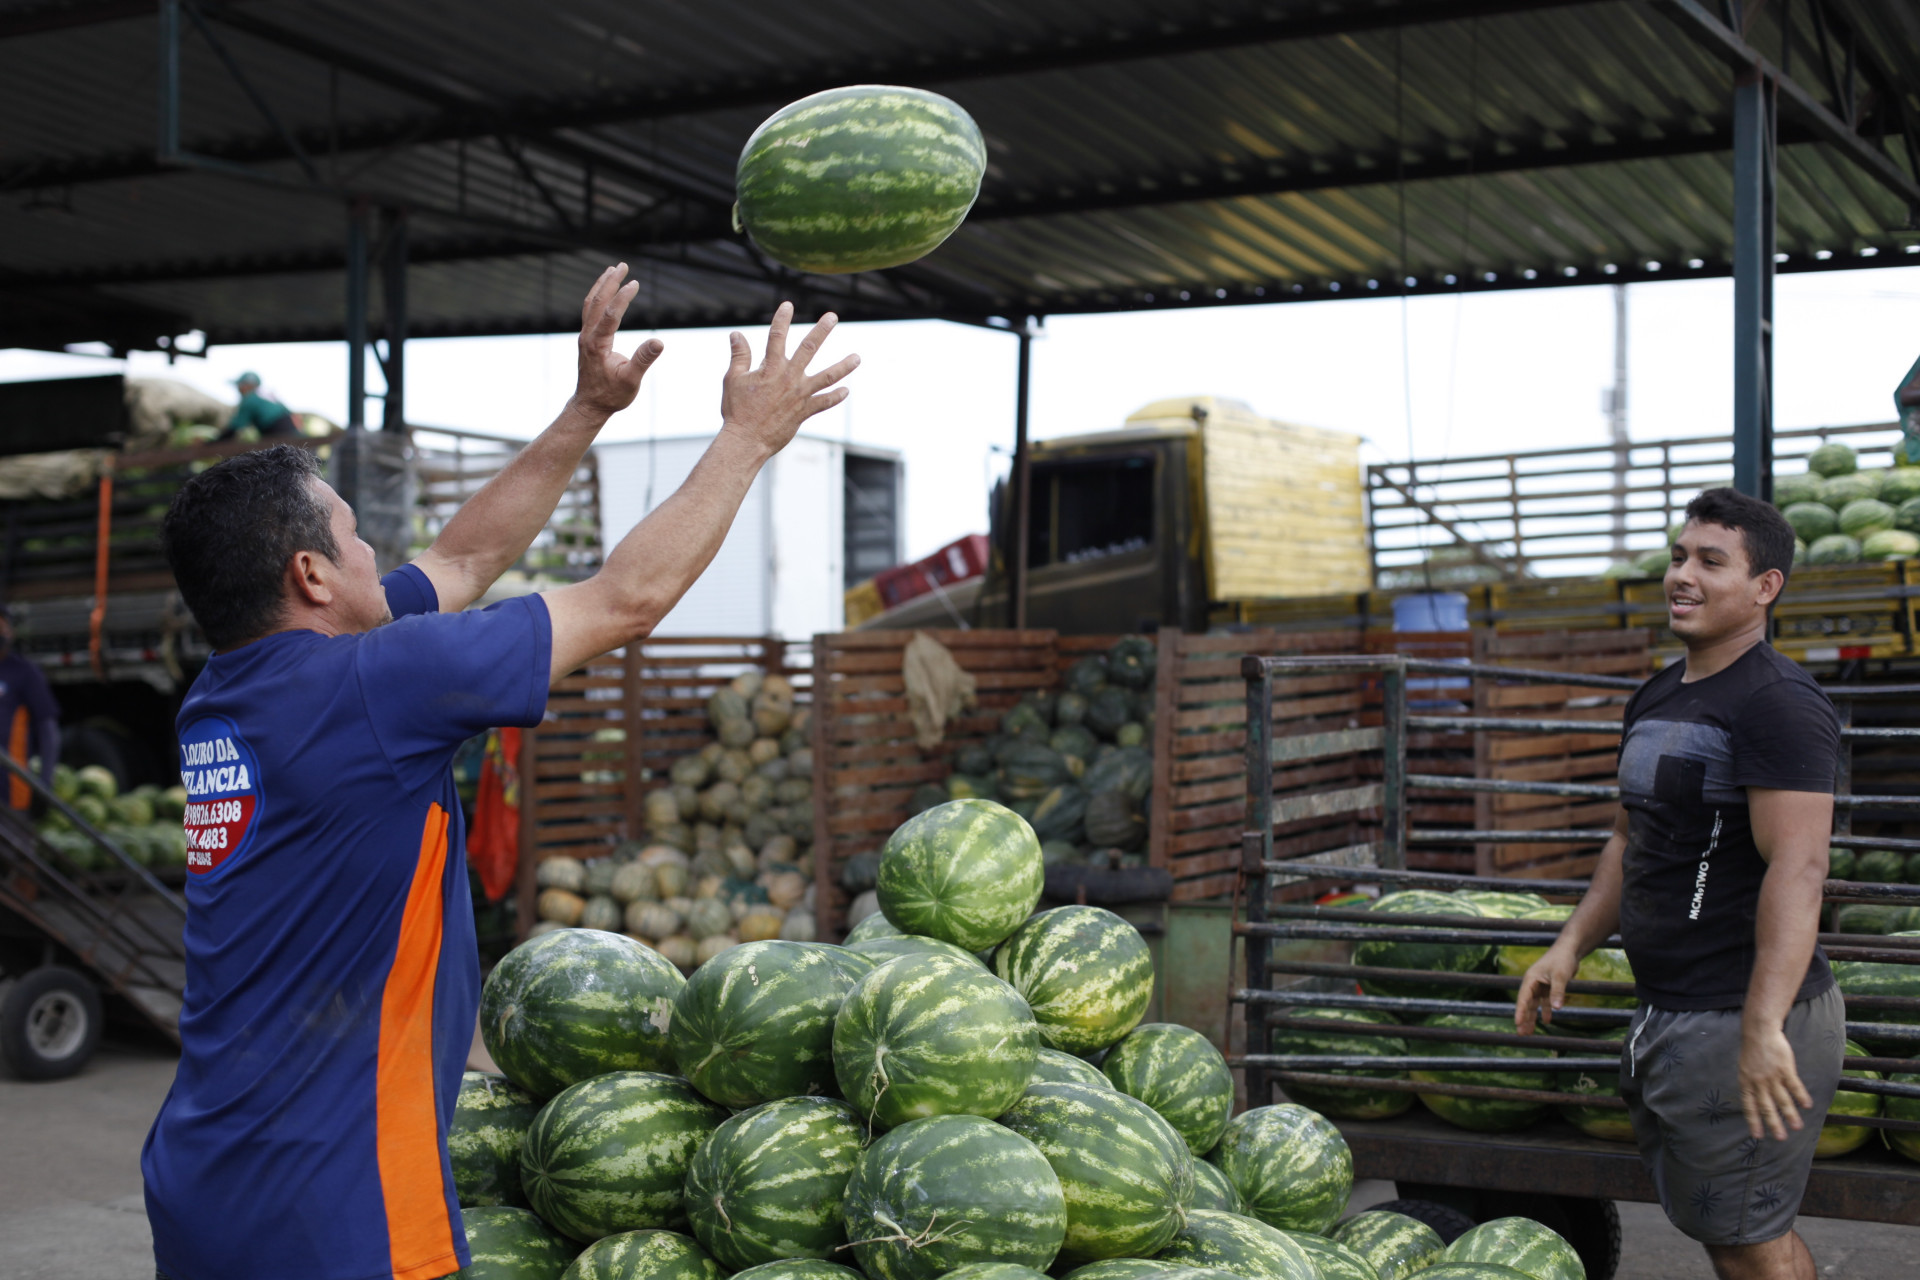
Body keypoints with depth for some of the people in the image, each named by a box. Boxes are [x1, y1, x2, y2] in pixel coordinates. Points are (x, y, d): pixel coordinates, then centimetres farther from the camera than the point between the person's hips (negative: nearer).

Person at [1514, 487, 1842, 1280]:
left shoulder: (1778, 704, -15)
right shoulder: (1657, 699, 15)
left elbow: (1798, 866, -24)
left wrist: (1763, 1028, -30)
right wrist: (1571, 945, 15)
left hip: (1741, 1021, -9)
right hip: (1670, 1013, 9)